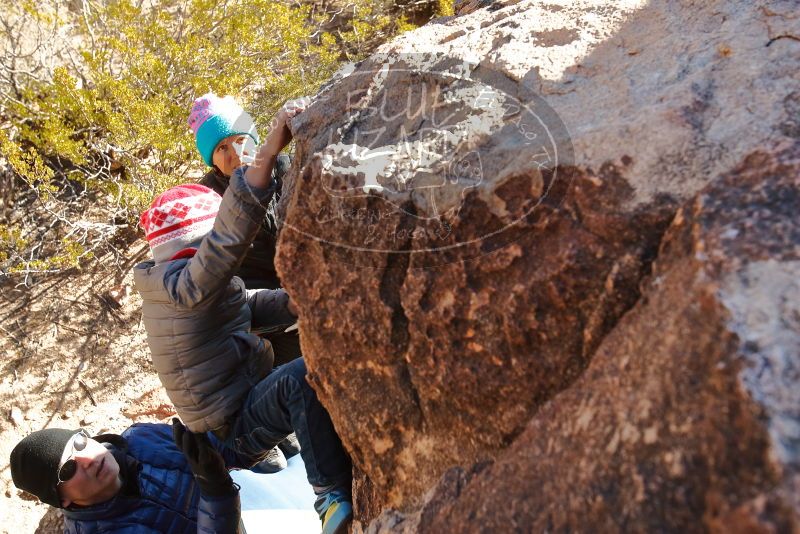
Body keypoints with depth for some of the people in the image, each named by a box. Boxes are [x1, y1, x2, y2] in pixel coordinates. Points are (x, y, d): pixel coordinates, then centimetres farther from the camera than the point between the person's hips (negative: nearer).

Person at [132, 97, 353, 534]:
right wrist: (268, 153, -50)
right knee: (302, 375, -37)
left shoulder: (169, 283, 8)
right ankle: (335, 496, -29)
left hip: (246, 405, 10)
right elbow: (229, 236, -41)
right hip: (237, 427, -10)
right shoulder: (187, 283, -22)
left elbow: (249, 305, 6)